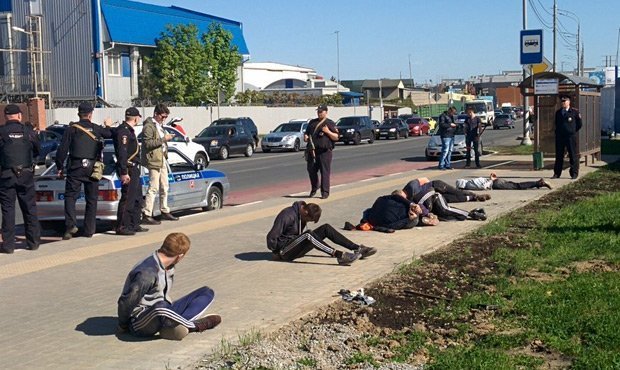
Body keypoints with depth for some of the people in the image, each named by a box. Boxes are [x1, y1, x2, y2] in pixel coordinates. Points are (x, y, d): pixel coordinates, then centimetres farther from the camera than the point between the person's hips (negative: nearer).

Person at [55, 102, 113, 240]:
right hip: (92, 168, 2)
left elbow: (62, 150, -4)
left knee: (70, 196, 1)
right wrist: (108, 126, 42)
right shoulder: (97, 129, 4)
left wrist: (60, 167, 4)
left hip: (75, 168, -2)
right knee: (91, 199, 10)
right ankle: (89, 230, 11)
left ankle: (71, 224, -18)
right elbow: (110, 134, 21)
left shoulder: (71, 129, -1)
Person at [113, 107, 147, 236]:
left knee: (137, 198, 15)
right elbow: (122, 153, -22)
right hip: (128, 169, -11)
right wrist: (124, 172, -25)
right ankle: (121, 227, -5)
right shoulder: (123, 131, -15)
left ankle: (134, 225, 23)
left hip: (134, 169, 11)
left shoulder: (128, 130, 18)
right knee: (127, 198, -9)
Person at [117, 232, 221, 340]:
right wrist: (123, 326, -5)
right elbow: (126, 302, -18)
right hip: (140, 323, -9)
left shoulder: (169, 266, 5)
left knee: (207, 292, 3)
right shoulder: (147, 273, -25)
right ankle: (194, 326, -19)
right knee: (160, 307, -46)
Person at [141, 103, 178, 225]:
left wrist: (167, 138, 12)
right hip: (153, 160, -10)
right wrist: (163, 139, -20)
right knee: (153, 188, -11)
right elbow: (148, 143, -21)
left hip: (162, 160, 10)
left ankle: (165, 212, 26)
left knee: (165, 187, 15)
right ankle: (146, 215, -9)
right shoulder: (148, 126, -12)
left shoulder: (160, 126, 19)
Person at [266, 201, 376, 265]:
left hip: (296, 248, 9)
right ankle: (340, 256, -44)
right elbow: (271, 237, -23)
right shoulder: (287, 215, -21)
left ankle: (358, 249, -7)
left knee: (326, 228, -2)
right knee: (308, 235, -36)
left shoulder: (301, 215, 7)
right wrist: (277, 253, -11)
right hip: (285, 252, -9)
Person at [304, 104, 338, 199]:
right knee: (311, 170, 7)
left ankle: (325, 192, -1)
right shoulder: (312, 122, 18)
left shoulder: (330, 123, 5)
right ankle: (314, 189, 28)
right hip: (312, 151, 4)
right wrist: (305, 137, 4)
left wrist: (328, 132, -13)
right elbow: (306, 132, 26)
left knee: (325, 172, -5)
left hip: (325, 151, -4)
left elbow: (336, 137, 0)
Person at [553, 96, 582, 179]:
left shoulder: (574, 112, -2)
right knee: (559, 156, 7)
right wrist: (557, 133, 12)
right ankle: (557, 173, 12)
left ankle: (574, 173, 6)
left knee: (573, 155, 0)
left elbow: (579, 124, 4)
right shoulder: (558, 112, 12)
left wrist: (573, 132, 5)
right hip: (559, 137, 4)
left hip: (570, 136, -4)